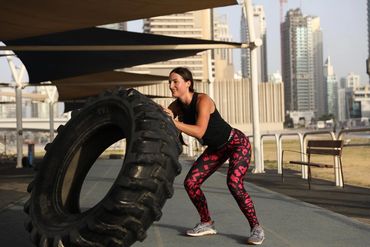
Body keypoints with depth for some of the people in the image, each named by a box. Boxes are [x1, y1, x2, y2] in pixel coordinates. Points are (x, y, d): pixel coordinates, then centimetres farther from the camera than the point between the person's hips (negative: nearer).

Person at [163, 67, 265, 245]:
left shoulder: (203, 100, -28)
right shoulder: (176, 106, -8)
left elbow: (199, 132, -40)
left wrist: (174, 122, -46)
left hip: (237, 143, -7)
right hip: (215, 149, 7)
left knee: (234, 184, -26)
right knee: (190, 183, -1)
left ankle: (256, 228, -11)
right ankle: (207, 223, 17)